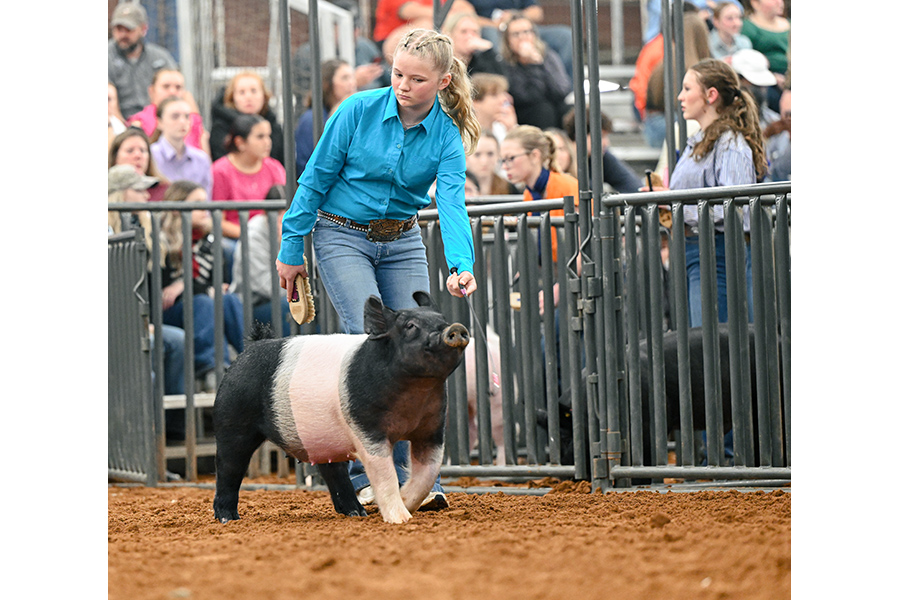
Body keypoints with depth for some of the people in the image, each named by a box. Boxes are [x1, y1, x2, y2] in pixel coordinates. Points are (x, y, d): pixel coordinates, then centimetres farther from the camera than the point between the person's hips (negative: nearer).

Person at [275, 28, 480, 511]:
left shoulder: (447, 135, -9)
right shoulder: (359, 110, -14)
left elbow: (451, 204, -22)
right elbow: (315, 180, -6)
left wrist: (461, 266, -39)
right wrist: (291, 249, -5)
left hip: (402, 243, 3)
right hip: (343, 238, -3)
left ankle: (415, 478, 5)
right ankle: (366, 477, -13)